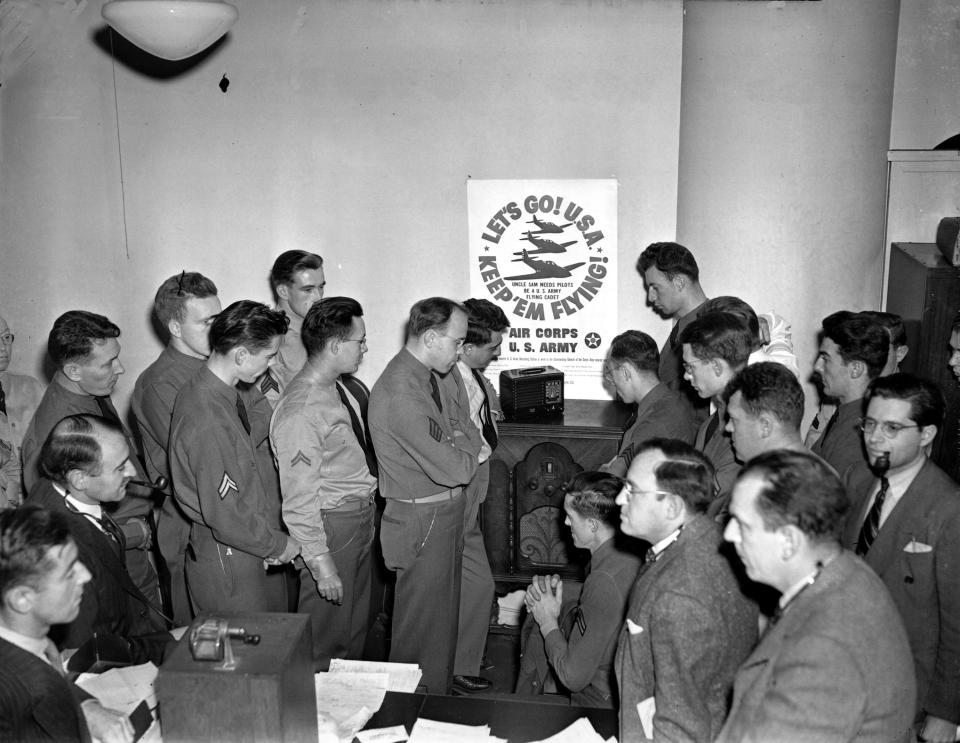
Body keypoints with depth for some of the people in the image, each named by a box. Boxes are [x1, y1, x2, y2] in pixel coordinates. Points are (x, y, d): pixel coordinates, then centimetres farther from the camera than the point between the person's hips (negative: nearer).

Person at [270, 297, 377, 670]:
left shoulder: (347, 387, 2)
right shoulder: (300, 412, -25)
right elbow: (299, 500, -23)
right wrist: (321, 565, -21)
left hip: (363, 514, 9)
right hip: (331, 523, -9)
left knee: (356, 622, 24)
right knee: (327, 638, 7)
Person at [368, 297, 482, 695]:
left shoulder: (431, 378, 5)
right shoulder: (401, 393, -27)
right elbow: (457, 469, -26)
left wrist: (461, 438, -9)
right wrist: (467, 440, -7)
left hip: (445, 513, 10)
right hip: (422, 521, -10)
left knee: (445, 614, 22)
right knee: (423, 626, 4)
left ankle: (440, 696, 39)